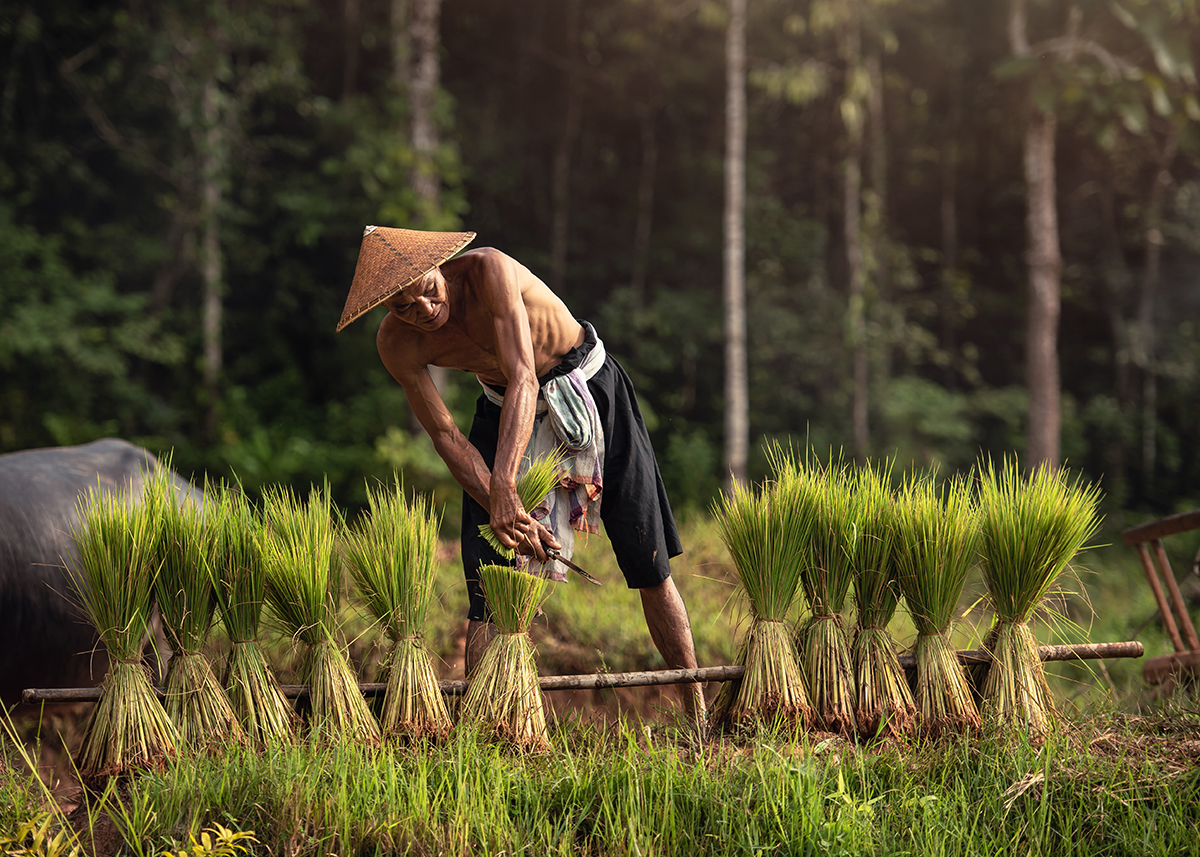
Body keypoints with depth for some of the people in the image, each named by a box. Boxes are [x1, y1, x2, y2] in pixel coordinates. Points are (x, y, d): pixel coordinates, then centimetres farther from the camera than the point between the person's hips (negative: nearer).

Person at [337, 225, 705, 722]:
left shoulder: (487, 270, -34)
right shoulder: (397, 344, -20)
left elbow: (523, 379, -41)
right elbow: (445, 435, -16)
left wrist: (505, 487, -50)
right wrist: (500, 508, -30)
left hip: (591, 387, -3)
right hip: (503, 406, 3)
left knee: (649, 564, 1)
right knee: (488, 581, -10)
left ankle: (696, 713, 13)